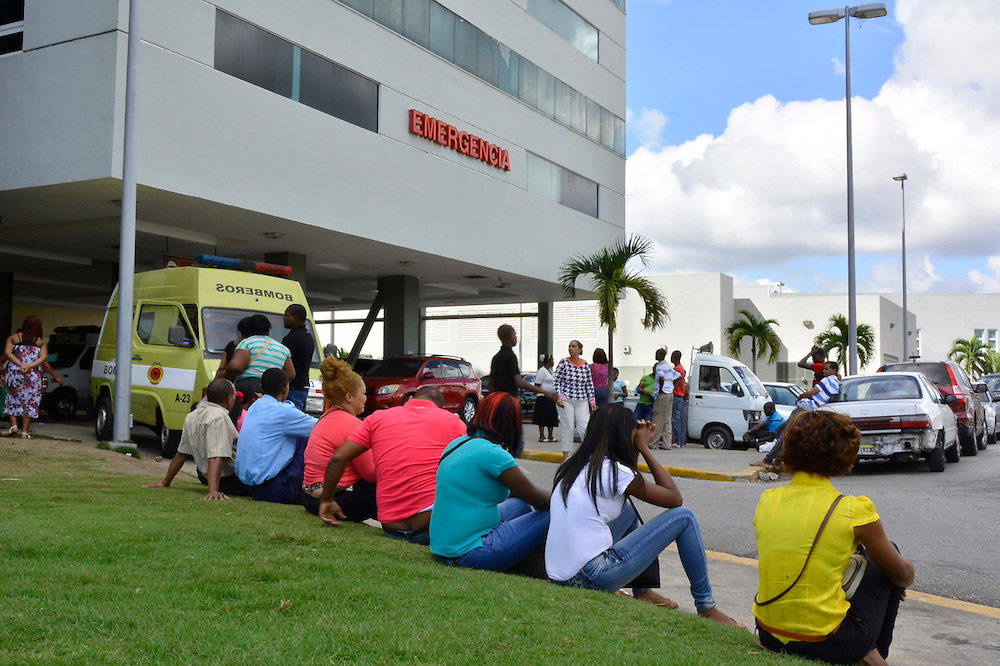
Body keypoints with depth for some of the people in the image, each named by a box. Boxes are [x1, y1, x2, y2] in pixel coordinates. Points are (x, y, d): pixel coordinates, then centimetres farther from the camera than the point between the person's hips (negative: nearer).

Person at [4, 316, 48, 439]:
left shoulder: (13, 338, 7)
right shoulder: (41, 342, 5)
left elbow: (7, 353, -4)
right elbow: (44, 357, -6)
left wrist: (20, 365, -11)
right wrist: (29, 366, -13)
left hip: (14, 372, 1)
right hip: (33, 376, -1)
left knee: (12, 399, 15)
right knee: (29, 401, 3)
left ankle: (13, 425, 2)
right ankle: (25, 431, 1)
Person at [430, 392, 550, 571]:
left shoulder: (457, 444, 10)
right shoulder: (492, 453, -17)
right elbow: (537, 499, -7)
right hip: (469, 553, -10)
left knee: (520, 505, 24)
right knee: (552, 517, -5)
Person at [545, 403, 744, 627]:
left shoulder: (573, 464, 11)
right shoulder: (614, 470, -10)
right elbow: (675, 498, 0)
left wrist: (640, 447, 23)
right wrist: (644, 448, 5)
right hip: (592, 579, -8)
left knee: (628, 511, 30)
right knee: (684, 517, 0)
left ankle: (642, 592, 26)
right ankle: (706, 608, 11)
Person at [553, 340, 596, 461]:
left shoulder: (585, 364, 5)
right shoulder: (564, 362, -3)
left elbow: (589, 384, 10)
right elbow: (556, 381, -2)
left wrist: (592, 400, 4)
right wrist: (558, 397, -12)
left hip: (582, 401, 2)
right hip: (566, 400, -2)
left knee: (585, 427, -3)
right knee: (567, 427, 0)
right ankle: (566, 454, 9)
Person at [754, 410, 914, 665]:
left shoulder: (767, 501, 0)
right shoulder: (854, 511, -12)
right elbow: (903, 574, 3)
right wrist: (904, 580, 29)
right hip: (827, 645, -4)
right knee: (886, 559, 18)